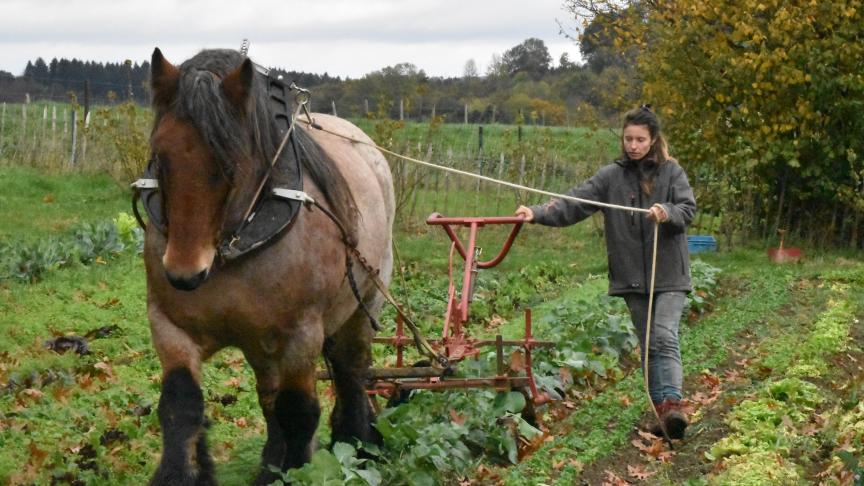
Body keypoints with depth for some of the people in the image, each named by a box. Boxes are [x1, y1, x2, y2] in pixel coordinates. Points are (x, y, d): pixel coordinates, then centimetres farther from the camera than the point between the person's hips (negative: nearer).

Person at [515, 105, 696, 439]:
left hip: (668, 274, -3)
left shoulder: (671, 171, 1)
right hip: (632, 276, 3)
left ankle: (672, 404, -24)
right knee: (648, 344, 8)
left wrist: (667, 212, -30)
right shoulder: (611, 176, 4)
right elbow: (574, 203, -5)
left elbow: (688, 208, -7)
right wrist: (537, 213, -20)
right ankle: (659, 408, 13)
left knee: (665, 336, -17)